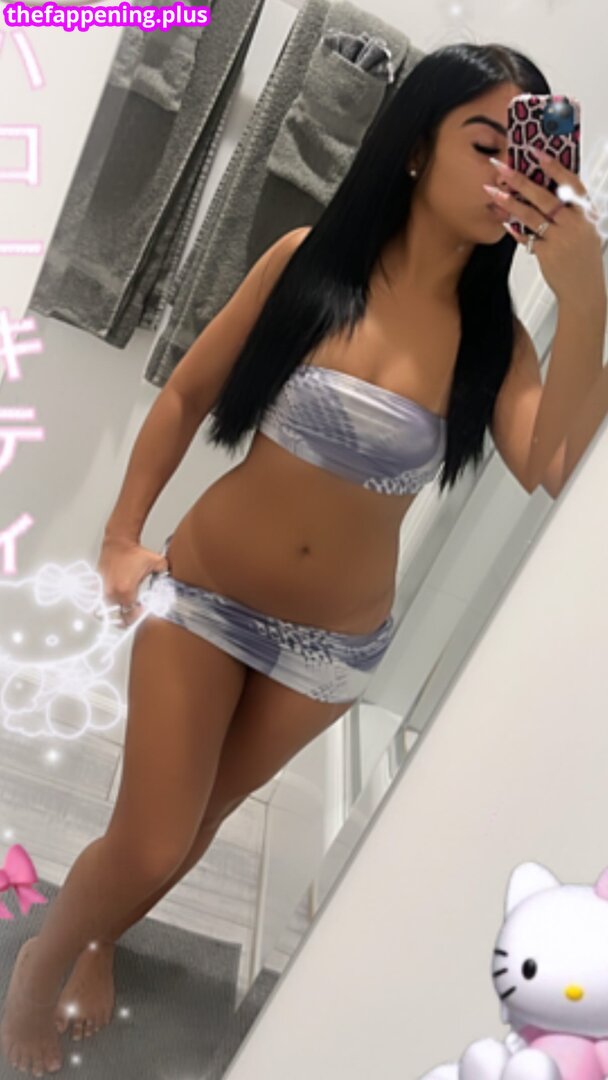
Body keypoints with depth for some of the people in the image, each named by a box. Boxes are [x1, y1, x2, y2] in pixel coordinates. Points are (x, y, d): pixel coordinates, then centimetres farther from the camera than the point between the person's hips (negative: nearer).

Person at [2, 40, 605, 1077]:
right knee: (149, 848, 3)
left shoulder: (491, 336, -8)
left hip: (337, 643, 3)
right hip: (206, 593, -2)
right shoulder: (308, 259, -12)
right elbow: (185, 394, -3)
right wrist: (119, 537, -3)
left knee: (193, 826, 21)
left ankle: (95, 942, 53)